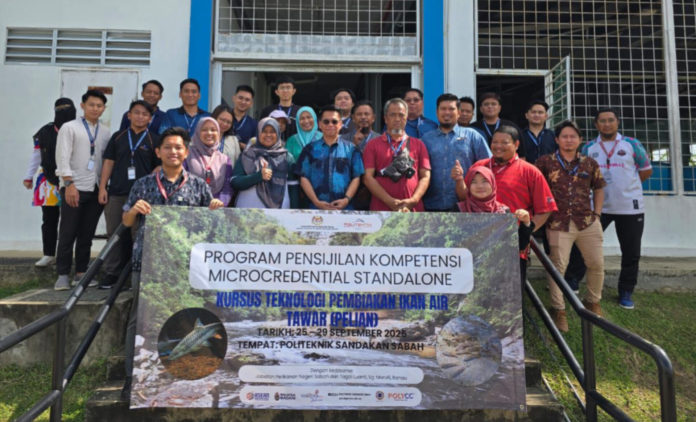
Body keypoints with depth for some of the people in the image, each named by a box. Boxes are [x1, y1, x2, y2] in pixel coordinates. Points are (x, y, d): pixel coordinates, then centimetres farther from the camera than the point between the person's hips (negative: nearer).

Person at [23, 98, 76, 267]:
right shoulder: (45, 132, 3)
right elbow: (36, 155, 12)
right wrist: (28, 176, 14)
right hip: (49, 183, 3)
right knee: (49, 221, 10)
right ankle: (49, 255, 22)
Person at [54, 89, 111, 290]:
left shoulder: (105, 131, 12)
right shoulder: (69, 128, 0)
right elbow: (62, 158, -7)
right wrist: (70, 184, -15)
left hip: (95, 190, 4)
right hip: (73, 189, -4)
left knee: (87, 235, 8)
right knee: (67, 234, 0)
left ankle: (81, 272, 18)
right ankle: (62, 275, 8)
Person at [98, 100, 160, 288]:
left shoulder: (154, 140, 6)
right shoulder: (118, 137, 12)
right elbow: (108, 162, 9)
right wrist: (102, 187, 1)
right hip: (116, 193, 2)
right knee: (114, 233, 4)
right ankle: (111, 273, 11)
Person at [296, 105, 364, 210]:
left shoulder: (351, 149, 10)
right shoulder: (310, 149, 10)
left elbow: (356, 177, 6)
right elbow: (304, 178, 4)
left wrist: (347, 199, -9)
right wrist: (316, 202, -8)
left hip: (345, 207, 0)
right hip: (317, 207, 0)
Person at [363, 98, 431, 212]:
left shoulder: (418, 144, 15)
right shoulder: (373, 145, 10)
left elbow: (425, 177, 9)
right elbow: (368, 177, 0)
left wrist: (413, 200, -8)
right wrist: (390, 201, -11)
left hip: (413, 209, 2)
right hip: (381, 209, -1)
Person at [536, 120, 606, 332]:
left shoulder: (589, 163, 10)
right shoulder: (545, 162, 0)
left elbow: (598, 189, 20)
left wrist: (597, 213, 11)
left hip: (588, 222, 4)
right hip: (559, 224, -3)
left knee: (597, 264, 9)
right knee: (558, 266, -3)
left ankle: (593, 302, 32)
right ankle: (558, 310, 10)